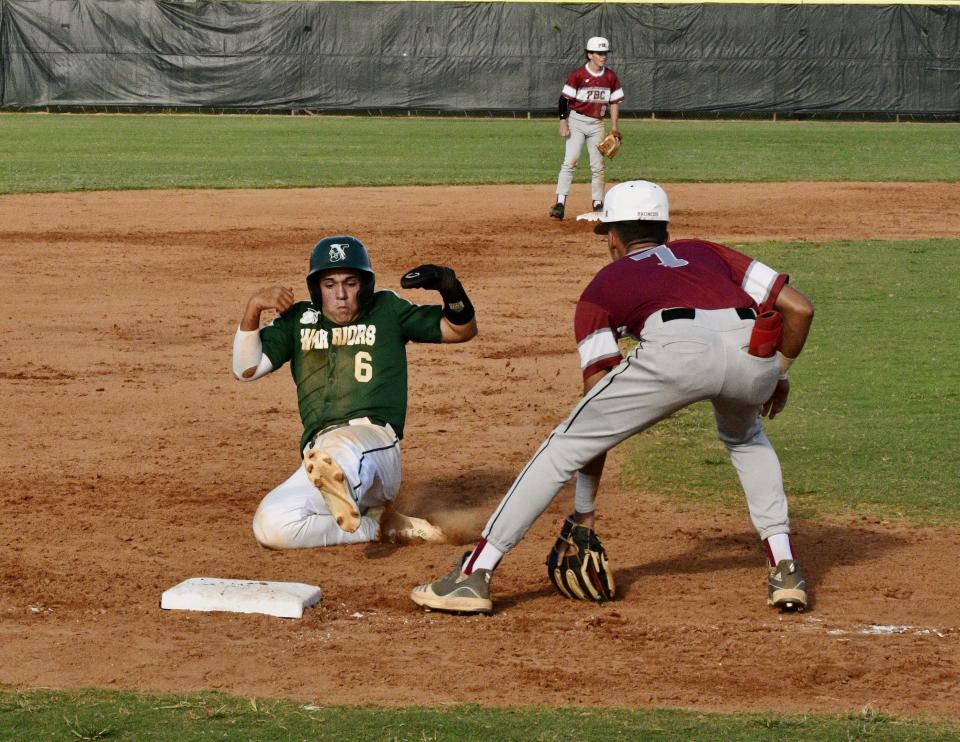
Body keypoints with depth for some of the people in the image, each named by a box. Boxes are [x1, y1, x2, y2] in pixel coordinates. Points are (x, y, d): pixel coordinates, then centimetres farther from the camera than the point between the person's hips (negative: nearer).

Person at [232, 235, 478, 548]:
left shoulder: (387, 311, 16)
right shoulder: (298, 320, 22)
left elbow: (462, 329, 16)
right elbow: (246, 369, 14)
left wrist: (450, 288, -5)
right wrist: (253, 308, 1)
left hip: (374, 440, -4)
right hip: (319, 451, 4)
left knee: (341, 449, -43)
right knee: (270, 526, -24)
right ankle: (380, 526, -17)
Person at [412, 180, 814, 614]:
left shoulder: (602, 286, 31)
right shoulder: (704, 252, 38)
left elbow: (599, 400, 22)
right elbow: (799, 308, 25)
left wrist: (583, 512, 26)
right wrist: (777, 375, 44)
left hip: (676, 349, -4)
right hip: (754, 351, 4)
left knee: (565, 446, 12)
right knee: (744, 438, 38)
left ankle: (473, 576, 7)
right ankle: (785, 571, 24)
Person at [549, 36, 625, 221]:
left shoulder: (610, 77, 4)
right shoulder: (578, 75, -10)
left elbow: (614, 102, 10)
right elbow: (564, 98, -9)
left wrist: (614, 128, 5)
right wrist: (563, 122, -17)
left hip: (597, 124, 4)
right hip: (577, 121, -4)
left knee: (598, 166, 6)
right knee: (570, 161, -15)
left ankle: (598, 204, 14)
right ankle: (560, 203, -19)